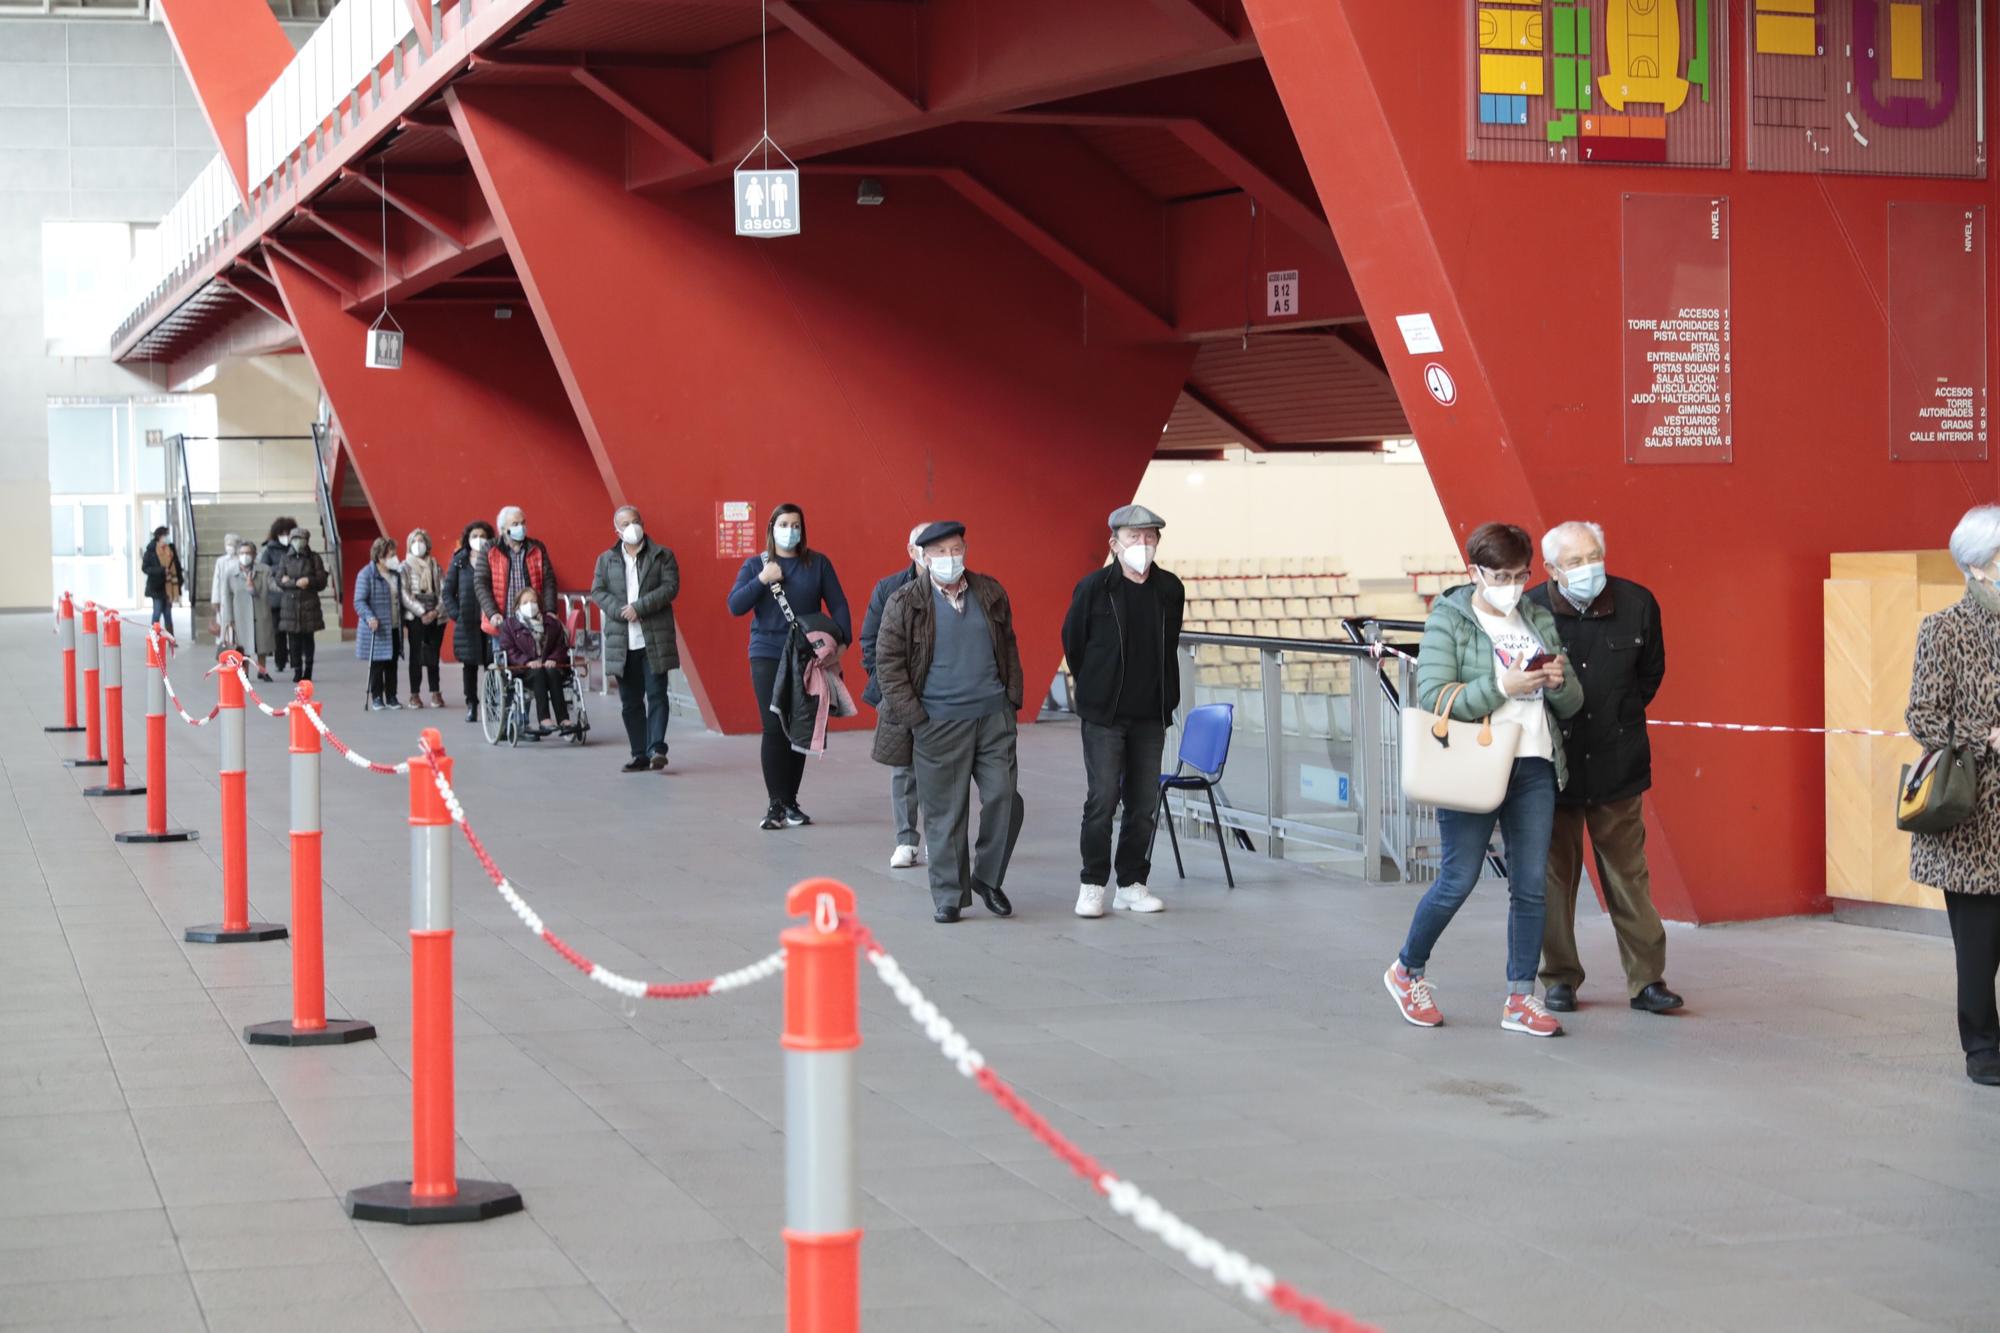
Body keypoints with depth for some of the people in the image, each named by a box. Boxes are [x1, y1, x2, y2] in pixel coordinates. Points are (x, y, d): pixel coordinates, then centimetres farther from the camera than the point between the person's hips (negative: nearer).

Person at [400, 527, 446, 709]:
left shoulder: (435, 566, 11)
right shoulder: (405, 567, 3)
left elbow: (443, 591, 5)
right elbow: (404, 594, -5)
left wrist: (436, 611, -9)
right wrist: (421, 612, -13)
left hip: (436, 617, 2)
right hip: (415, 618, -2)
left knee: (433, 655, 3)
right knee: (416, 655, -3)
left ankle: (435, 693, 7)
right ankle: (415, 694, -1)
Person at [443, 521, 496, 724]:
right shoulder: (459, 562, 6)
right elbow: (448, 591, 8)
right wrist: (456, 614, -2)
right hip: (467, 622, 2)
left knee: (492, 662, -4)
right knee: (469, 665, 7)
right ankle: (471, 705, 15)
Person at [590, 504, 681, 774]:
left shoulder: (662, 555, 4)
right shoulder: (606, 560, 12)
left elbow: (670, 587, -6)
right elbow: (597, 591, 5)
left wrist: (639, 607, -15)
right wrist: (620, 610, -12)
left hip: (654, 639, -3)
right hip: (621, 642, 3)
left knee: (656, 695, -7)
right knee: (630, 701, 5)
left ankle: (656, 748, -9)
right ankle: (640, 754, 10)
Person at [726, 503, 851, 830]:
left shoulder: (818, 564, 6)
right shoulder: (755, 565, 7)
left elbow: (838, 605, 5)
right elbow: (735, 606, -3)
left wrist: (842, 640, -7)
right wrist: (762, 580, -13)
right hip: (767, 656, -1)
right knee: (774, 728, -8)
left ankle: (790, 801, 13)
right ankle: (775, 803, -4)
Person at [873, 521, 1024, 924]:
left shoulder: (991, 593, 9)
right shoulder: (905, 603, -2)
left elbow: (1008, 647, 16)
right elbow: (888, 660, -2)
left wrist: (1013, 697, 8)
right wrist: (913, 717, -7)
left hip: (994, 716, 3)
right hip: (938, 724, -3)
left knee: (1004, 799, -1)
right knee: (945, 814, 1)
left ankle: (988, 878, 19)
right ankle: (949, 895, 11)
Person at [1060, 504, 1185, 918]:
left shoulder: (1170, 590, 4)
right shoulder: (1093, 588, -7)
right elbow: (1072, 642, 5)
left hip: (1150, 714, 4)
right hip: (1104, 714, -4)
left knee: (1145, 802, 5)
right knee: (1102, 799, -7)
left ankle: (1132, 884, 15)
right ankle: (1092, 884, 3)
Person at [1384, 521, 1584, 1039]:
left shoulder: (1539, 621, 13)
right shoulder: (1448, 622, -3)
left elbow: (1572, 705, 16)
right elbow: (1432, 697, -16)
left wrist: (1559, 681, -7)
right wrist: (1502, 687, -22)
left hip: (1534, 768, 5)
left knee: (1530, 886, 2)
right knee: (1458, 879, -2)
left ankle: (1521, 999, 8)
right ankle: (1407, 972, 20)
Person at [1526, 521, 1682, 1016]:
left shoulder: (1637, 604, -4)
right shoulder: (1529, 611, -12)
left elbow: (1650, 673, 14)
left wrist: (1619, 717, 11)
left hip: (1616, 765, 2)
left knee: (1629, 876, 6)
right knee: (1554, 875, 6)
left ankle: (1646, 980, 12)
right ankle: (1560, 979, 17)